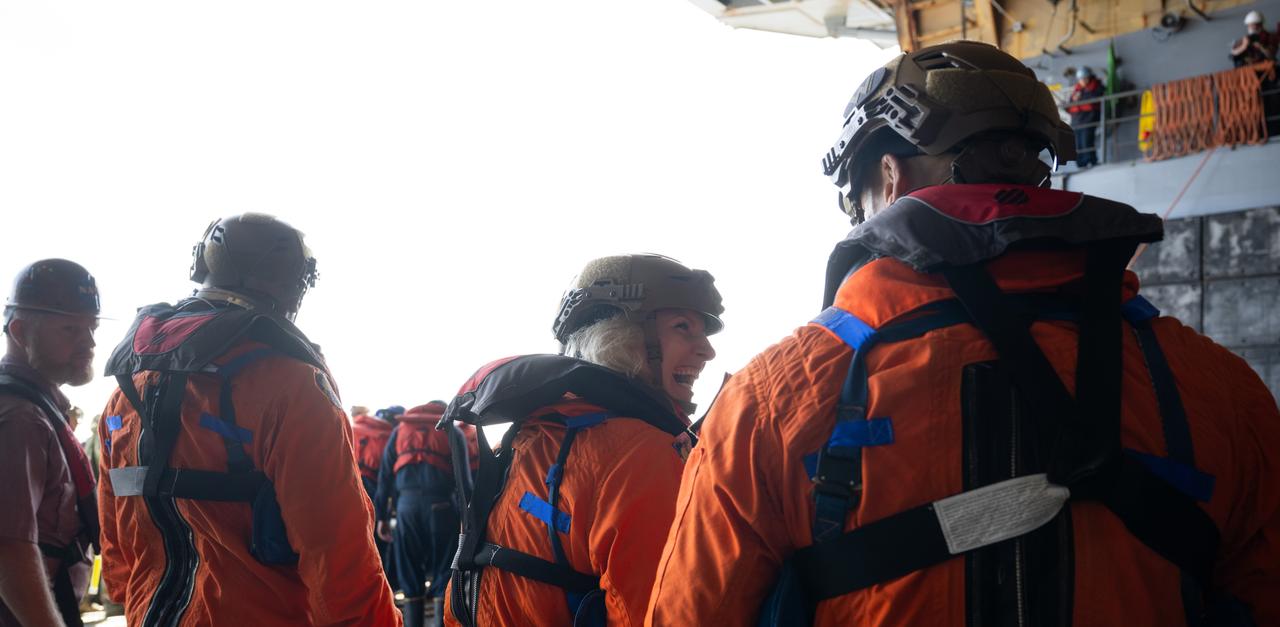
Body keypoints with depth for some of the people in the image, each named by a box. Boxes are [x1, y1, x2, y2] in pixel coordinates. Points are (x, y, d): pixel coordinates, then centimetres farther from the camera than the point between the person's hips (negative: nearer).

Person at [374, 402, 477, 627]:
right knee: (443, 575, 3)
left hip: (407, 504, 2)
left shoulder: (400, 429, 20)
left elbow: (385, 475, 14)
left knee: (410, 575, 9)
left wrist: (382, 516, 14)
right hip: (441, 505, -2)